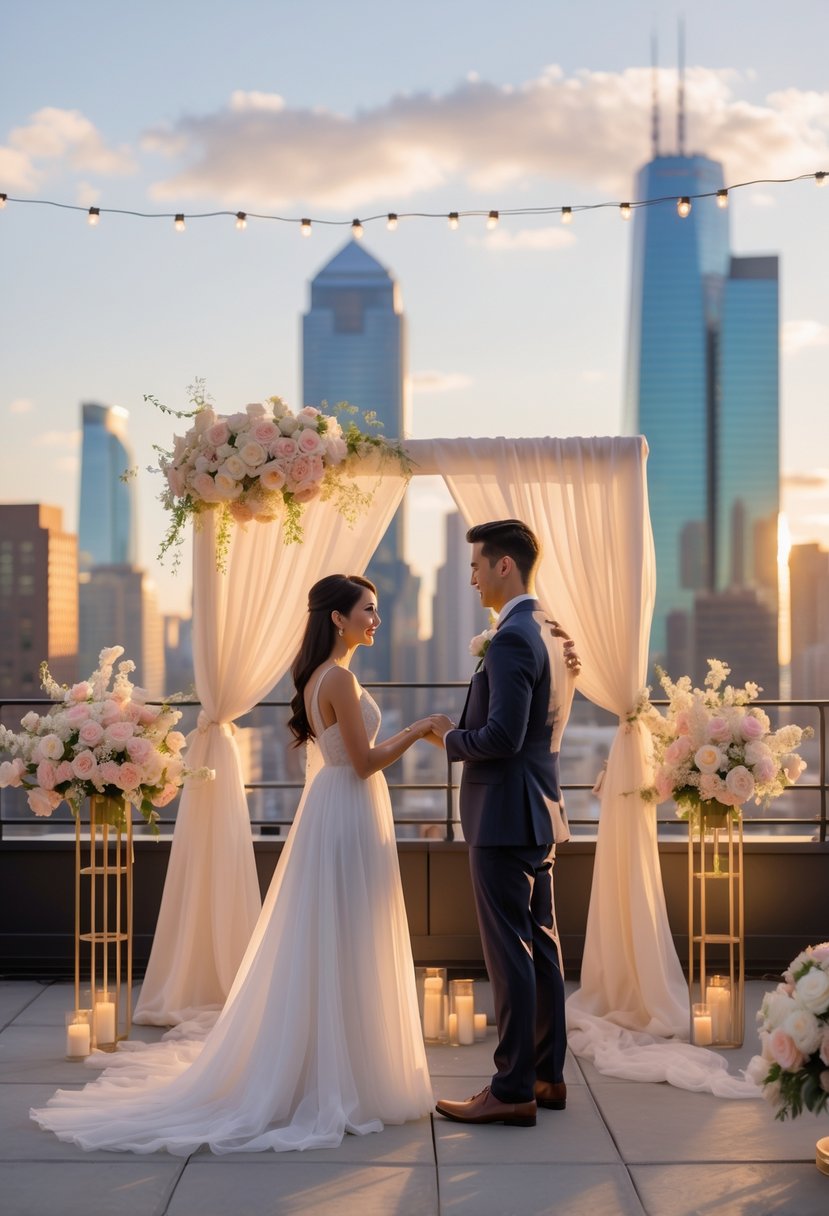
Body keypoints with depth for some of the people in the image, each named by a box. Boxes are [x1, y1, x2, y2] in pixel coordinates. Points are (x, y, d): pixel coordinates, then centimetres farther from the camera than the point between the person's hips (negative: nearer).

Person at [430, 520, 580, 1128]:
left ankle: (513, 1091, 1)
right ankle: (548, 1075, 23)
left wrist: (451, 737, -8)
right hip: (540, 810, 10)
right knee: (542, 946, 14)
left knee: (510, 954, -5)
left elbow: (502, 736, -24)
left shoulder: (512, 639, -18)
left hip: (505, 817, -10)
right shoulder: (551, 632, 13)